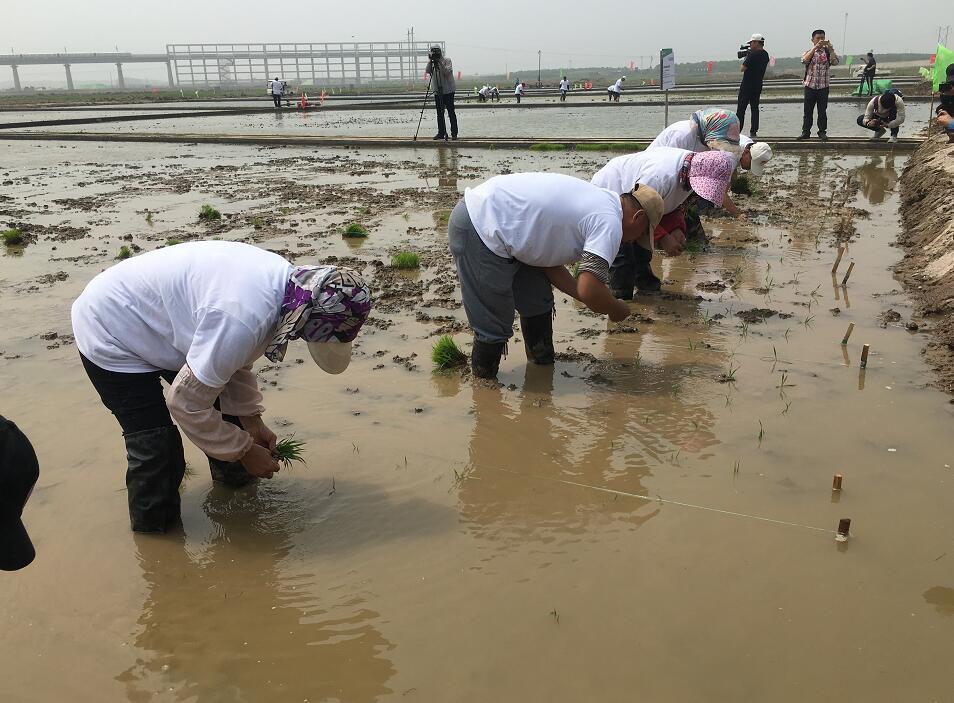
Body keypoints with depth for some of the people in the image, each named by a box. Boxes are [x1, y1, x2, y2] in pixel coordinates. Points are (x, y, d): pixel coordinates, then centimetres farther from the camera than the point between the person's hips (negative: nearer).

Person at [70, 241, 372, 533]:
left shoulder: (285, 278, -11)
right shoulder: (244, 319, -40)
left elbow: (232, 357, 5)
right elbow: (186, 403, -28)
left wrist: (251, 419, 0)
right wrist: (244, 450, -16)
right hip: (109, 335, -9)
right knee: (155, 450, -12)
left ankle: (234, 477, 34)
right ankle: (152, 529, 12)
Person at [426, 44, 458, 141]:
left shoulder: (447, 60, -3)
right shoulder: (432, 62, 10)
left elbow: (448, 72, -17)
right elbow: (428, 71, -5)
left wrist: (440, 62, -21)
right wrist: (430, 61, -15)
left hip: (448, 90, -5)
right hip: (437, 91, 5)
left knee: (451, 112, -4)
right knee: (439, 113, 7)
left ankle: (454, 133, -2)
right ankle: (441, 133, 13)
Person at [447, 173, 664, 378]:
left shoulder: (597, 200, 16)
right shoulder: (610, 222, -14)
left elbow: (549, 260, 17)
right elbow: (589, 291, -24)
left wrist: (586, 297, 12)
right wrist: (617, 310, -3)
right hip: (480, 231, -10)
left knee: (538, 304, 17)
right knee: (494, 325, -1)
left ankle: (542, 366, 33)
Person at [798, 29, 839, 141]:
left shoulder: (827, 52, 6)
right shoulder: (809, 52, 6)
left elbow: (835, 62, -11)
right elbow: (804, 60, -17)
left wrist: (831, 48, -19)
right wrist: (815, 47, -23)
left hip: (823, 86, 0)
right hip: (810, 85, 0)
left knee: (822, 110, 3)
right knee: (807, 110, 2)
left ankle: (822, 132, 10)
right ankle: (805, 131, 10)